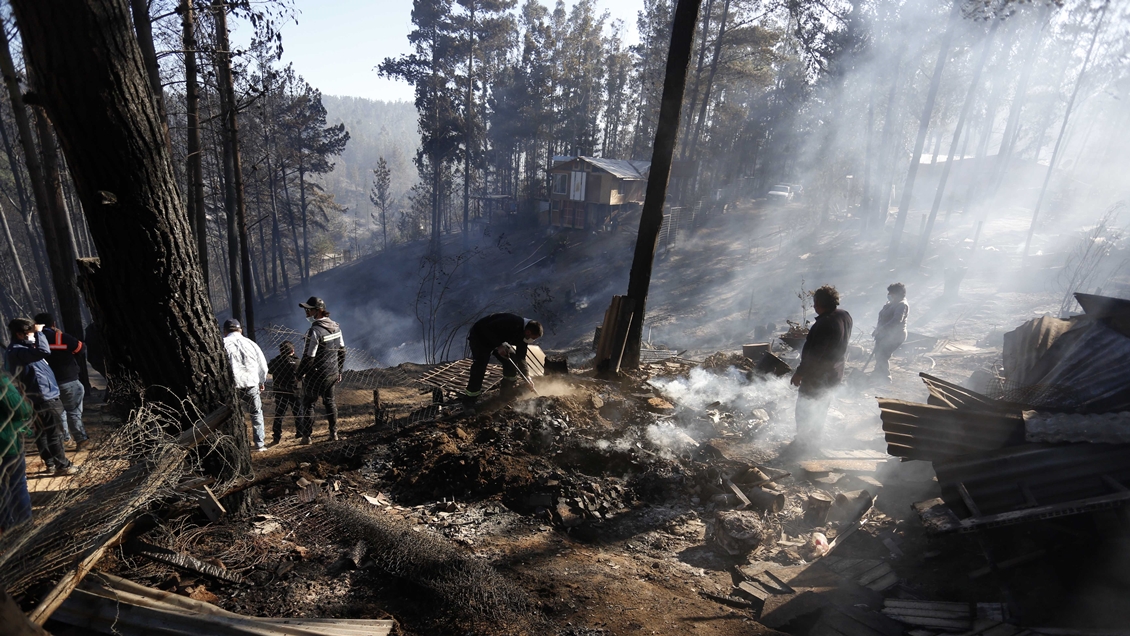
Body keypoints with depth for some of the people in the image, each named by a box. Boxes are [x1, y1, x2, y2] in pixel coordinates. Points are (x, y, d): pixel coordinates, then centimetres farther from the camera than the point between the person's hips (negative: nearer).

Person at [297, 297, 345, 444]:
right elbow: (342, 350, 9)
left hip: (316, 375, -7)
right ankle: (333, 432, 25)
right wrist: (339, 370, 18)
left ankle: (306, 436, 15)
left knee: (308, 404, 8)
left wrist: (300, 373, -7)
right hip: (332, 373, 7)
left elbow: (309, 357, -21)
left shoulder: (315, 331, -23)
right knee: (329, 401, 19)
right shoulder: (335, 326, 2)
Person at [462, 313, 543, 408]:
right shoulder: (513, 323, -34)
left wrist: (526, 375, -8)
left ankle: (509, 390, 16)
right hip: (479, 336, -8)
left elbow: (521, 357, -1)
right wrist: (499, 345, -34)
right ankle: (470, 398, -12)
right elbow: (487, 328, -34)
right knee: (481, 363, -20)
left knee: (512, 359, 1)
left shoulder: (523, 335, -7)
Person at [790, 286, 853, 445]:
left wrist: (799, 373, -19)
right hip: (835, 372, 9)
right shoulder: (845, 316, -3)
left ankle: (803, 439, 21)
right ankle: (816, 434, 42)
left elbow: (814, 355, -28)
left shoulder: (824, 324, -31)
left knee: (804, 407, 9)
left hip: (818, 375, -9)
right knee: (822, 404, 25)